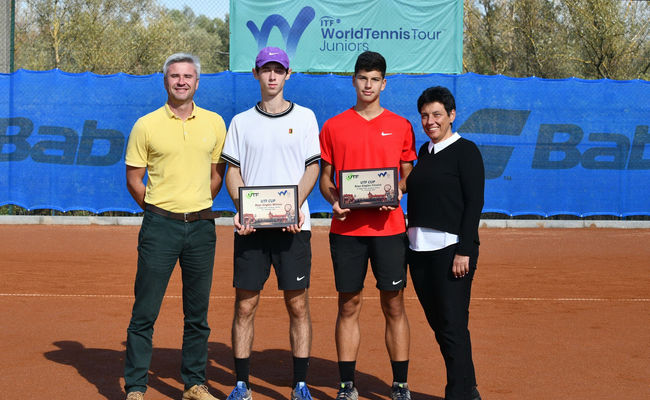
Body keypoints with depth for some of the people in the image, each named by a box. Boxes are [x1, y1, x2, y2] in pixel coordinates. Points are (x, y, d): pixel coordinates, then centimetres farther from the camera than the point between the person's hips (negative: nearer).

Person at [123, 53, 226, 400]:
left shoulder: (214, 123, 7)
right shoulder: (146, 125, 0)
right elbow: (133, 179, 4)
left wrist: (197, 205, 10)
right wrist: (158, 209, 5)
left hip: (201, 226, 3)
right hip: (159, 225, -2)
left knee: (198, 314, 9)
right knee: (144, 312, -2)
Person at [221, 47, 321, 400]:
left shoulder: (305, 117, 8)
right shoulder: (241, 121, 11)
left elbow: (312, 167, 4)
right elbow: (233, 171, 10)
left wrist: (296, 206, -11)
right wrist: (241, 210, -8)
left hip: (293, 225, -1)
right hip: (250, 226, 1)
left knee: (298, 305, 0)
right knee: (245, 305, 2)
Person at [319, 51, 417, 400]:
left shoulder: (401, 126, 8)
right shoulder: (333, 127, 8)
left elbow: (408, 175, 12)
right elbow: (325, 177, 11)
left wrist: (398, 191, -9)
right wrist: (333, 200, -9)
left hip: (389, 227, 0)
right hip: (346, 228, 0)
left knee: (394, 306, 3)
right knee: (349, 306, 4)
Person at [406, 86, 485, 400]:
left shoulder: (466, 151, -4)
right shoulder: (424, 151, 15)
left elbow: (474, 203, -10)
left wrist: (464, 251, -16)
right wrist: (411, 242, 10)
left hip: (451, 248, -7)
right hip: (419, 248, 7)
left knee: (452, 325, -7)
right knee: (437, 324, 11)